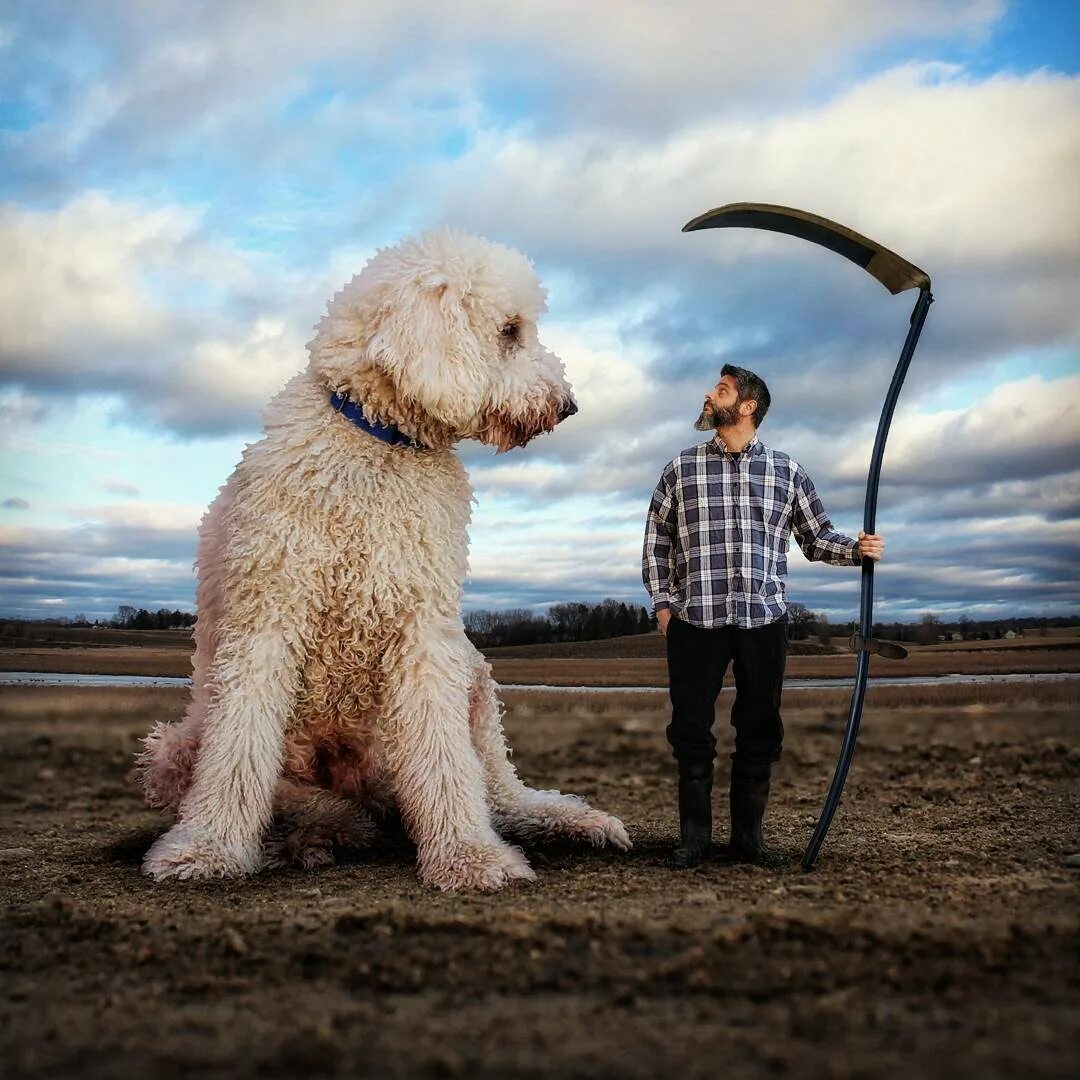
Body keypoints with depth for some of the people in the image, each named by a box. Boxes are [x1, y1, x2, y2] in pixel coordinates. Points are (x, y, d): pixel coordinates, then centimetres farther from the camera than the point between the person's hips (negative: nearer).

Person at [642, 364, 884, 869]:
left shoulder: (787, 471, 8)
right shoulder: (681, 468, 8)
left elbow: (816, 535, 12)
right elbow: (656, 539, 11)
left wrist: (856, 549, -7)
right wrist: (661, 601, 3)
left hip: (764, 620, 1)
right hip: (695, 619, 0)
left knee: (759, 731, 6)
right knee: (691, 729, 2)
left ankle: (747, 837, 18)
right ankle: (693, 837, 14)